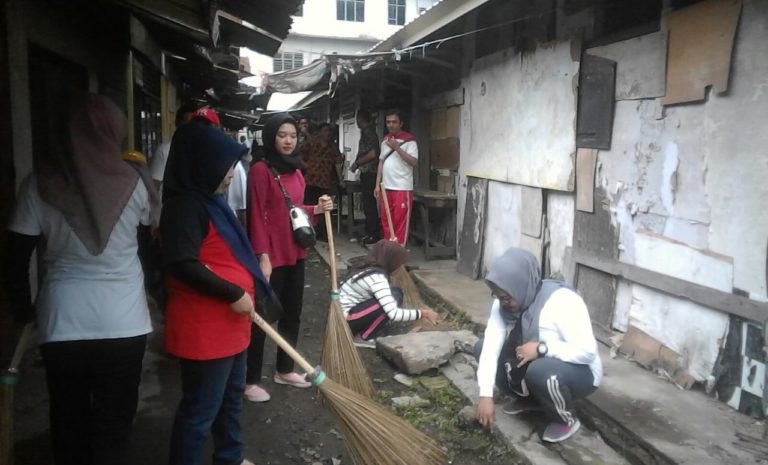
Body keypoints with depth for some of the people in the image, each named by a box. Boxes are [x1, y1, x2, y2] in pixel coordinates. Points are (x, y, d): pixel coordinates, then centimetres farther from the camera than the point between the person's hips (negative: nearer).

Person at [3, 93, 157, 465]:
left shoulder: (40, 182, -5)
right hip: (123, 323, -1)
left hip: (62, 323, 1)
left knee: (68, 419, 19)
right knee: (114, 421, 12)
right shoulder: (133, 180, -6)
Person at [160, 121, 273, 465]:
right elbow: (182, 265, -28)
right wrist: (234, 294, -23)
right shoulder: (186, 205, -20)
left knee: (231, 395, 24)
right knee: (200, 408, 3)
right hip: (202, 328, -11)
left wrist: (246, 291, 13)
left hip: (228, 323, 11)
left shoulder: (210, 200, 12)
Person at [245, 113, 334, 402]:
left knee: (292, 314, 15)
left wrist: (316, 209, 2)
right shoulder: (261, 170, -12)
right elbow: (257, 216, -16)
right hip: (272, 255, -8)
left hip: (296, 253, 8)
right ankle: (251, 380, 12)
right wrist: (263, 256, -21)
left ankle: (284, 370, 31)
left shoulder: (296, 171, 12)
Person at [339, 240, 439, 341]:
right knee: (394, 297, -19)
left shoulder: (367, 266, 4)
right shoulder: (376, 277, -24)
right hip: (346, 320, -9)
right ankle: (367, 335, -7)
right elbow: (394, 314, -31)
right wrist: (423, 313, -21)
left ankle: (362, 328, 8)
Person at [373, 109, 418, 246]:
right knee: (386, 220, 10)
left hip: (403, 188, -6)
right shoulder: (385, 140, 14)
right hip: (386, 187, 6)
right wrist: (378, 184, 11)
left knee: (401, 220, -3)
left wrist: (397, 147, -19)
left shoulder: (409, 140, -6)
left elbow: (414, 161, -15)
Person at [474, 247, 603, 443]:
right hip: (533, 363, 7)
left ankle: (567, 419, -7)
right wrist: (486, 395, -25)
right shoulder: (504, 303, -13)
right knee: (482, 348, -7)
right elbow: (491, 345, -18)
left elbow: (587, 351, -33)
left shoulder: (562, 301, -30)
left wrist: (541, 348, -36)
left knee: (539, 370, -38)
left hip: (579, 373, -6)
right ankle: (529, 399, 10)